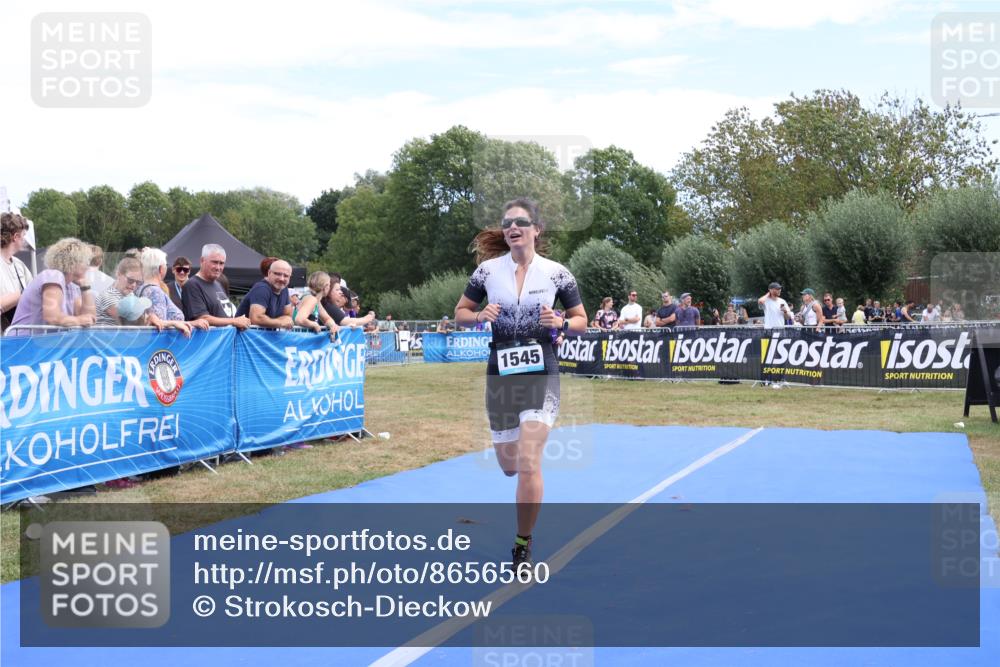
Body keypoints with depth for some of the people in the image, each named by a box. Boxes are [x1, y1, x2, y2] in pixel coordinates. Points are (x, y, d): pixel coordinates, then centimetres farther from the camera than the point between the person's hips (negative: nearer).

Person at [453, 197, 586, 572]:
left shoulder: (556, 272, -4)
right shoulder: (488, 269, -1)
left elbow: (581, 321, 5)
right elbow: (460, 314, 8)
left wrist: (561, 323, -16)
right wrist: (481, 316, -14)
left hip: (541, 374, -2)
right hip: (500, 375, 3)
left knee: (529, 463, -14)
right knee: (508, 465, 12)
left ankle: (523, 546, 3)